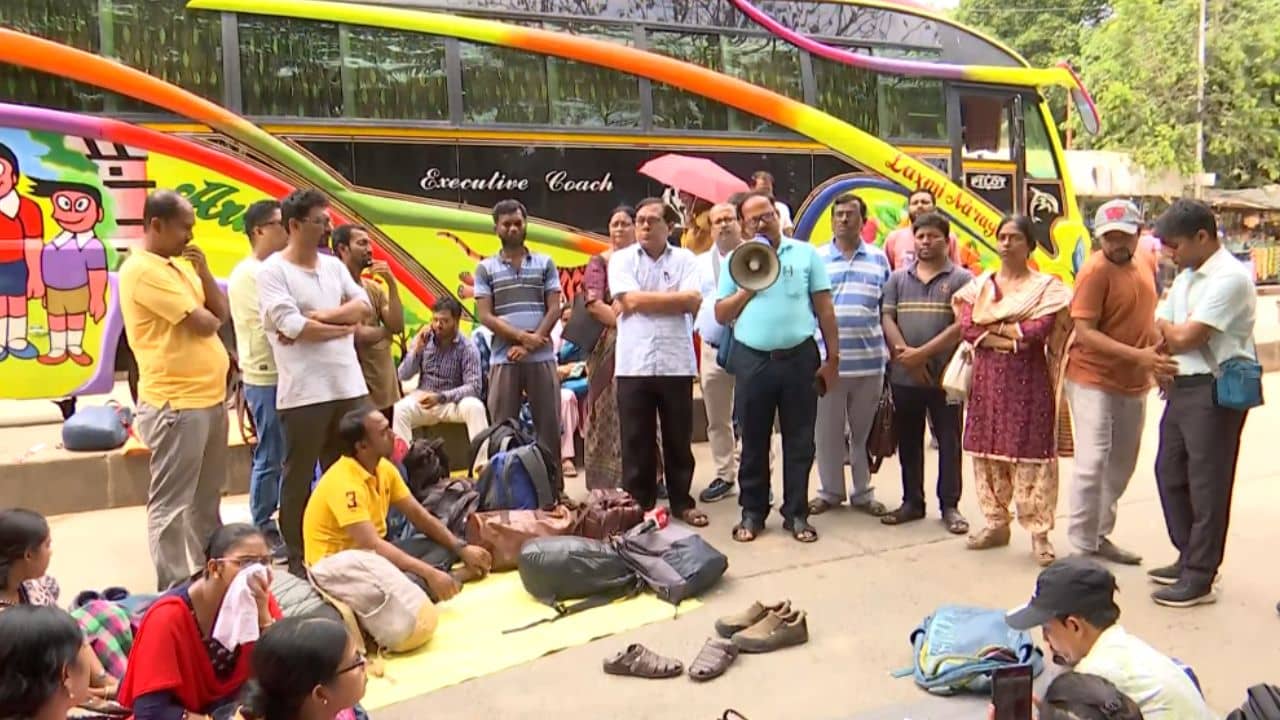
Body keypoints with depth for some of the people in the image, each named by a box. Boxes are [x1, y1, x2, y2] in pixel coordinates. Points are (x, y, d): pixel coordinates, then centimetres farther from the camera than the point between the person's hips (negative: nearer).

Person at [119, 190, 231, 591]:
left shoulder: (181, 265, 15)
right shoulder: (143, 271, -14)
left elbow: (222, 313, 12)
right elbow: (204, 324, -17)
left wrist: (203, 271, 0)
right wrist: (206, 317, 6)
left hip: (210, 396, 10)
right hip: (175, 404, -10)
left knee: (207, 496, 19)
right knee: (171, 503, -1)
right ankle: (174, 587, 7)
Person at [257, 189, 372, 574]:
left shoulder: (334, 265, 13)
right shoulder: (272, 271, -6)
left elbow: (364, 306, 2)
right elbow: (291, 327, -16)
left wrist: (315, 316, -10)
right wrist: (343, 325, -5)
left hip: (349, 386, 6)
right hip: (304, 393, -6)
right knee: (300, 477, 5)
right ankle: (297, 558, 15)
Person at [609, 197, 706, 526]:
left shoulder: (685, 259, 7)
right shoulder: (621, 259, 5)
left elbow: (694, 302, -8)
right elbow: (630, 301, -10)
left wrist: (646, 302, -8)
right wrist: (674, 298, -4)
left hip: (677, 363, 1)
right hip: (634, 364, 0)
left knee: (679, 439, 9)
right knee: (636, 441, 6)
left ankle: (682, 502, 22)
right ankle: (638, 504, 18)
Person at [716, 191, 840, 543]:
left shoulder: (806, 253, 5)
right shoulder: (735, 259, 8)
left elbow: (824, 308, 4)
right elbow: (721, 314, 6)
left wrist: (832, 357, 0)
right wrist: (749, 288, -8)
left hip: (799, 357, 0)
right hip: (752, 360, 1)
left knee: (799, 440, 5)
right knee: (753, 441, 7)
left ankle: (796, 513, 16)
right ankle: (752, 512, 18)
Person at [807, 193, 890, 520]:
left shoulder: (878, 259, 8)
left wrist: (889, 349, 6)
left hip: (869, 360, 1)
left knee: (865, 431, 10)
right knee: (828, 431, 6)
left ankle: (863, 492, 22)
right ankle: (830, 491, 20)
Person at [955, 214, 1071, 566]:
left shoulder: (1046, 287, 0)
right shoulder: (979, 285, 10)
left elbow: (1037, 331, -14)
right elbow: (968, 328, -3)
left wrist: (992, 327, -6)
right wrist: (1015, 332, -9)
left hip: (1028, 380, -4)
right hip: (987, 378, 4)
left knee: (1031, 453, -4)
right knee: (988, 449, 7)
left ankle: (1039, 532, 2)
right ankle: (996, 523, 19)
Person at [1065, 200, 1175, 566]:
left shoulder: (1146, 261, 5)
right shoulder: (1095, 271, -17)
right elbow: (1084, 332, -22)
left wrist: (1159, 357, 10)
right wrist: (1138, 356, -29)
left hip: (1134, 383, 8)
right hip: (1094, 381, -8)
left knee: (1122, 465, 15)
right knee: (1093, 463, -9)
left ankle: (1099, 535, 29)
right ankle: (1083, 545, 2)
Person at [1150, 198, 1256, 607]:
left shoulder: (1230, 278, -15)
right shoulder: (1186, 278, 14)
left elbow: (1185, 336, -20)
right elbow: (1160, 334, 12)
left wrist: (1167, 328, 0)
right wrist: (1174, 335, -10)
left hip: (1216, 389, -9)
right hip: (1182, 386, 9)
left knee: (1206, 482, -1)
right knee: (1170, 473, 15)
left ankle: (1200, 577, 8)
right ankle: (1190, 558, 30)